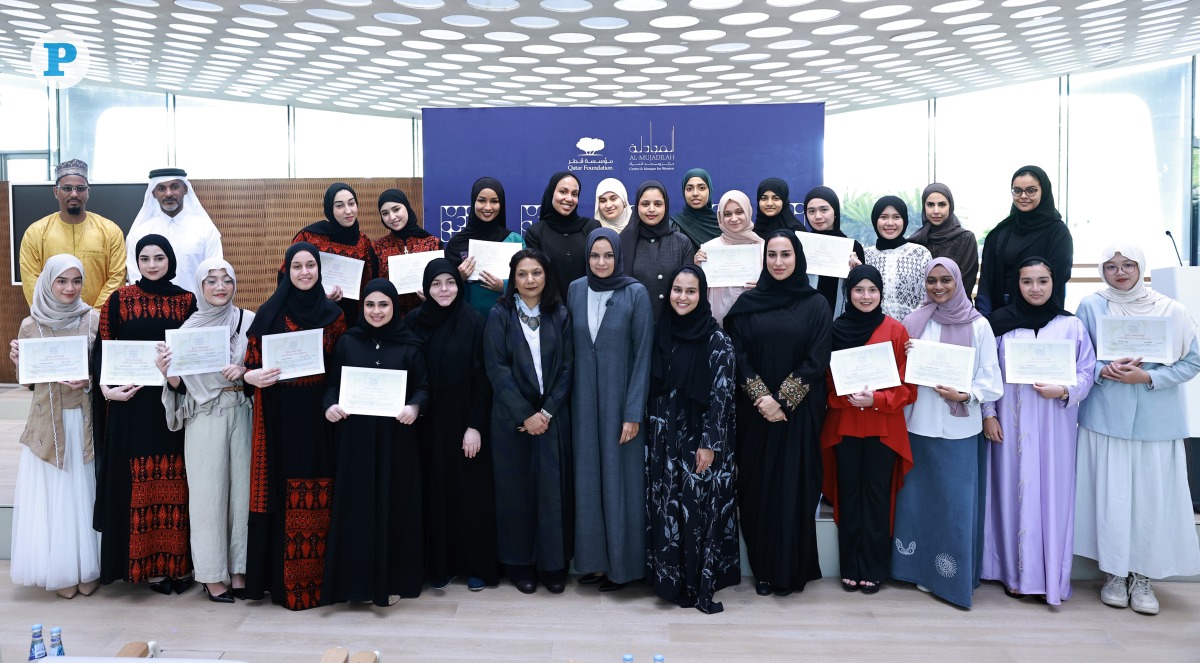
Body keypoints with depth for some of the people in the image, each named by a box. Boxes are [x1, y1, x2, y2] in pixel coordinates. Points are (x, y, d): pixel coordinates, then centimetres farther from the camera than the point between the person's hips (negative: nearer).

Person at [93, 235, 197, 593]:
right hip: (133, 403, -1)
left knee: (175, 482, 3)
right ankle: (148, 564, 10)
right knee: (140, 484, 2)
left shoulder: (187, 301, 7)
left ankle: (179, 562, 11)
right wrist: (106, 387, -13)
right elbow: (103, 349, 2)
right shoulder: (119, 299, 4)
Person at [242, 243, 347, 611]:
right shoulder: (270, 312, 5)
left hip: (319, 415, 1)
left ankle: (319, 577, 12)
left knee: (319, 496, 1)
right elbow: (251, 363, 6)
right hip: (280, 415, -1)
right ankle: (283, 579, 11)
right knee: (283, 495, 0)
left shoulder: (333, 314, 8)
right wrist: (251, 376, -15)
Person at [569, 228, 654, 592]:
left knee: (620, 477, 3)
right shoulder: (576, 290, 4)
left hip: (620, 399, -4)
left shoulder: (636, 293, -8)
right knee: (588, 478, 8)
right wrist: (568, 400, 5)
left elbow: (643, 354, -9)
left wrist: (634, 412, -12)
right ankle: (595, 557, 20)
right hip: (584, 399, 4)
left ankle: (622, 563, 16)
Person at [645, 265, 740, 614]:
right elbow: (653, 386, 11)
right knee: (666, 509, 7)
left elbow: (721, 395, -11)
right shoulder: (662, 332, 5)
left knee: (700, 510, 0)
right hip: (664, 438, 4)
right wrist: (652, 432, 9)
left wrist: (709, 443, -15)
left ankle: (701, 585, 13)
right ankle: (671, 580, 19)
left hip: (700, 440, -4)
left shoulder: (717, 339, -9)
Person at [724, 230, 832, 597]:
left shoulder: (815, 304, 1)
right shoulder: (747, 303, 5)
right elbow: (738, 354, -1)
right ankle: (763, 569, 17)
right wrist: (761, 397, -13)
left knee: (793, 488, 2)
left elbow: (817, 360, -5)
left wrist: (783, 399, -13)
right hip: (755, 413, 1)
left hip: (799, 413, -1)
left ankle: (791, 570, 16)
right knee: (757, 488, 4)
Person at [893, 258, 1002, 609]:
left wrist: (964, 395, -19)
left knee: (956, 504, 0)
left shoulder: (978, 326, -2)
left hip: (959, 430, -3)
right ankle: (923, 569, 22)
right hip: (919, 425, 3)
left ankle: (956, 577, 12)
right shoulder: (914, 322, 5)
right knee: (919, 499, 9)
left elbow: (991, 382, -3)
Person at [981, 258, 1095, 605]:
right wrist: (988, 414, -2)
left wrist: (1064, 391, -15)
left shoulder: (1072, 325, 3)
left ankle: (1053, 575, 13)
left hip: (1055, 426, 0)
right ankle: (1017, 572, 14)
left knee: (1053, 493, 2)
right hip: (1011, 424, 0)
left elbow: (1086, 372, 3)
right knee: (1014, 492, 4)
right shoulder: (1000, 323, 3)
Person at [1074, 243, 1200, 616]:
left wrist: (1147, 377, -13)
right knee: (1110, 497, 2)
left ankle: (1142, 577, 17)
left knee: (1152, 498, 2)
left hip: (1156, 421, 0)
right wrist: (1102, 370, -15)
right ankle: (1114, 574, 18)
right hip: (1105, 418, 0)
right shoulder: (1090, 307, 1)